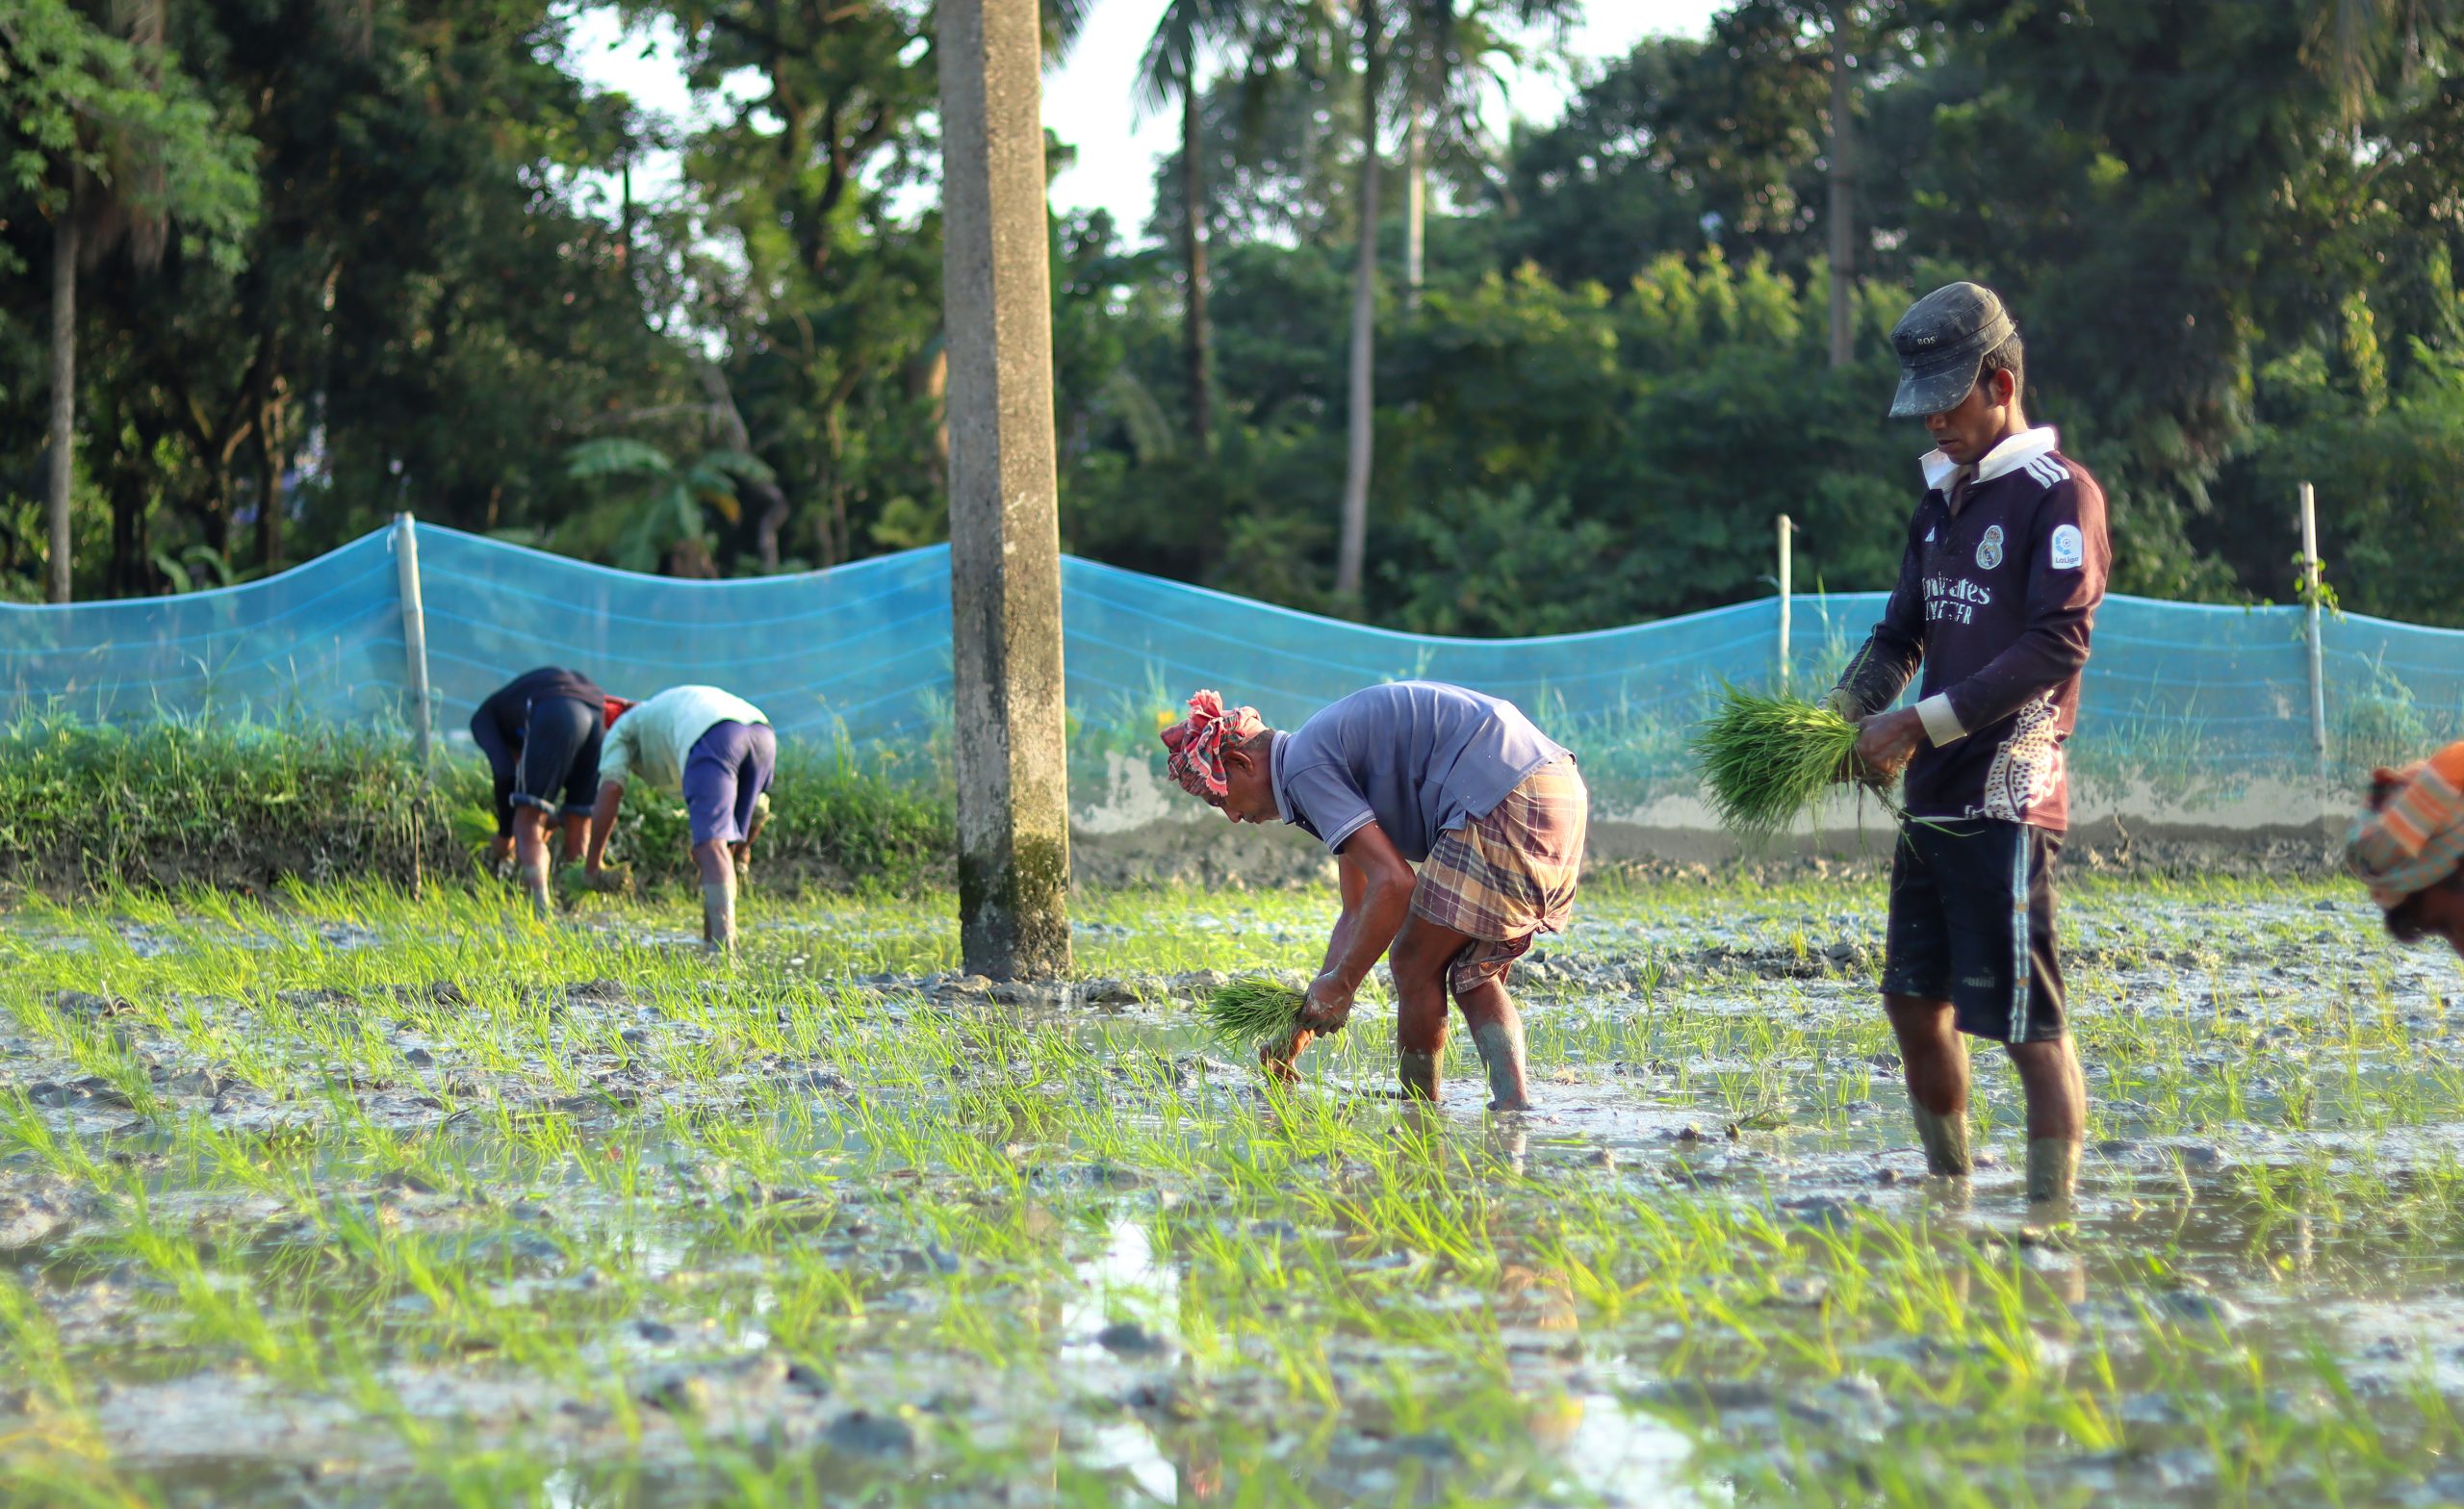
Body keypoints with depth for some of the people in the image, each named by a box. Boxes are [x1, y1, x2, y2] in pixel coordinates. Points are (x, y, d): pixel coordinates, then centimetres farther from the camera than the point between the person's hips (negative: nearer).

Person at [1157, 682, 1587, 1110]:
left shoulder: (1304, 768, -6)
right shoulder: (1327, 754, 25)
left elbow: (1392, 882, -16)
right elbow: (1359, 911, 29)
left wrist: (1340, 984, -4)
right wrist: (1300, 1031, 28)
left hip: (1504, 799, -10)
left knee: (1415, 966, 2)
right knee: (1474, 978, 15)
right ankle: (1513, 1107, 4)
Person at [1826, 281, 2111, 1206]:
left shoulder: (2060, 495, -6)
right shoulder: (1944, 497, 18)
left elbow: (2055, 649, -16)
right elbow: (1901, 634, 20)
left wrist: (1921, 724, -19)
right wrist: (1837, 716, 0)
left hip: (2008, 799, -8)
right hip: (1932, 795, 8)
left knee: (2030, 1024, -9)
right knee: (1915, 999, 11)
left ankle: (2052, 1213, -7)